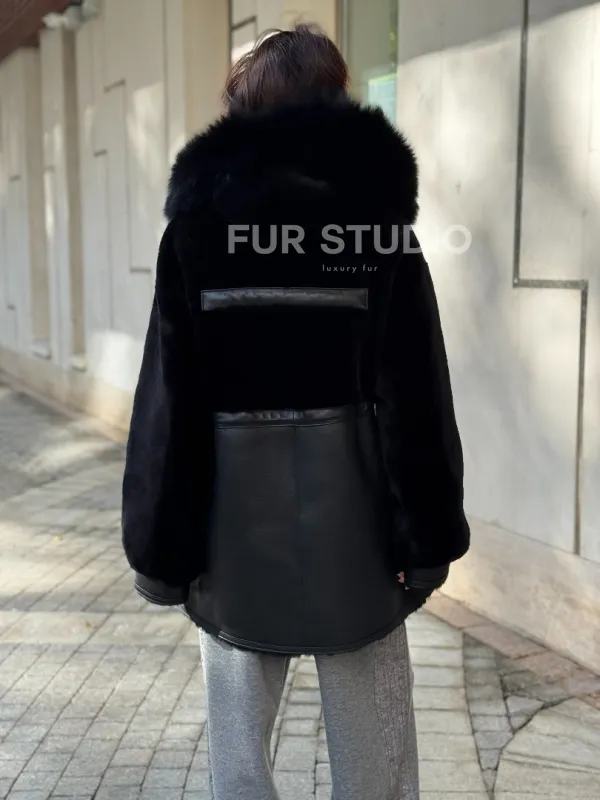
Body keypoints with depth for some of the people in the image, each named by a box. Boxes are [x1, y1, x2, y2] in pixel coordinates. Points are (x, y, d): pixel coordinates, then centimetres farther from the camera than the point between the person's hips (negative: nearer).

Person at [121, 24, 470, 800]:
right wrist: (427, 532, -1)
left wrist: (161, 545, 0)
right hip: (349, 516, 0)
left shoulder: (197, 220, -3)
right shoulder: (376, 207, -4)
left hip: (235, 518, 1)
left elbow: (167, 394, -6)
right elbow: (414, 390, -8)